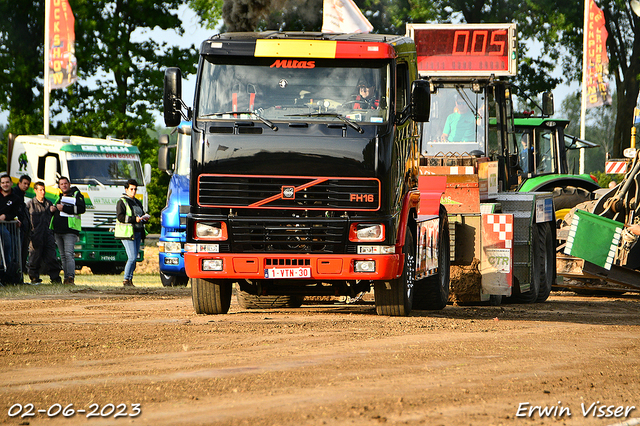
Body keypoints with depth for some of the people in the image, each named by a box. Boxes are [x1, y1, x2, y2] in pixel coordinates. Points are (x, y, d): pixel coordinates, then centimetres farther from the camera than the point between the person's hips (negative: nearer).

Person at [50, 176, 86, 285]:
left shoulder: (76, 195, 4)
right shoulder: (59, 197, 25)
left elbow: (81, 209, -11)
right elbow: (55, 208, 38)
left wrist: (64, 208, -13)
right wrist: (52, 209, 12)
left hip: (70, 230, -7)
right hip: (57, 231, 7)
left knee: (68, 254, -17)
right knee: (63, 256, 6)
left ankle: (71, 277, -22)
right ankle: (66, 277, 9)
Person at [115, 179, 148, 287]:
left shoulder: (137, 202, 21)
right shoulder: (122, 202, -2)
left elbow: (142, 215, 27)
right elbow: (120, 217, -13)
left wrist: (144, 218, 2)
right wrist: (134, 219, -22)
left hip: (138, 233, 7)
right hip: (127, 233, -7)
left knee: (134, 258, 5)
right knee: (132, 257, -14)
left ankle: (130, 279, 9)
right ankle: (126, 280, -7)